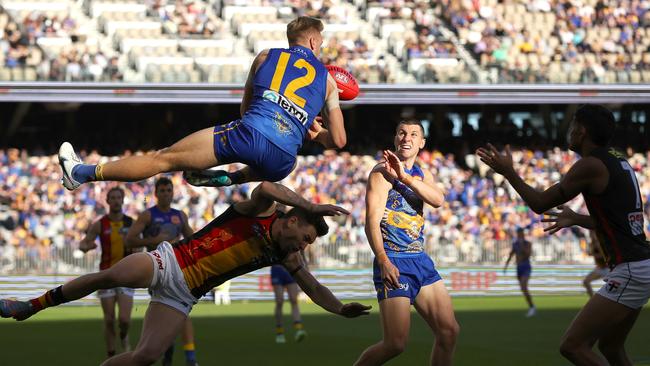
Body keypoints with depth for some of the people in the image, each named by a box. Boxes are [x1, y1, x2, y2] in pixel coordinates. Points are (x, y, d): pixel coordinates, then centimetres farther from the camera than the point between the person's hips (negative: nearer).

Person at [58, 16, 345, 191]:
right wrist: (312, 132, 41)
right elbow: (338, 140, 18)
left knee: (165, 158, 4)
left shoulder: (265, 57, 22)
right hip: (284, 160, 2)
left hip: (250, 133, -1)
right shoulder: (327, 80, 21)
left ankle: (81, 173, 8)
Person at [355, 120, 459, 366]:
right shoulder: (383, 172, -5)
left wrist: (405, 177, -18)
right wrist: (383, 261, -25)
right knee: (396, 344, -12)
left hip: (421, 262, 7)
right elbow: (372, 221, -14)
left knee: (449, 331, 2)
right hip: (393, 263, -7)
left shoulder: (422, 175, 16)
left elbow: (438, 200, -6)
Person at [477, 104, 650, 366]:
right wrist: (576, 219, 29)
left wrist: (508, 172, 6)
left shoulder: (590, 165, -12)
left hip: (629, 272, -10)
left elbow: (540, 204, -6)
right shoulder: (617, 161, 15)